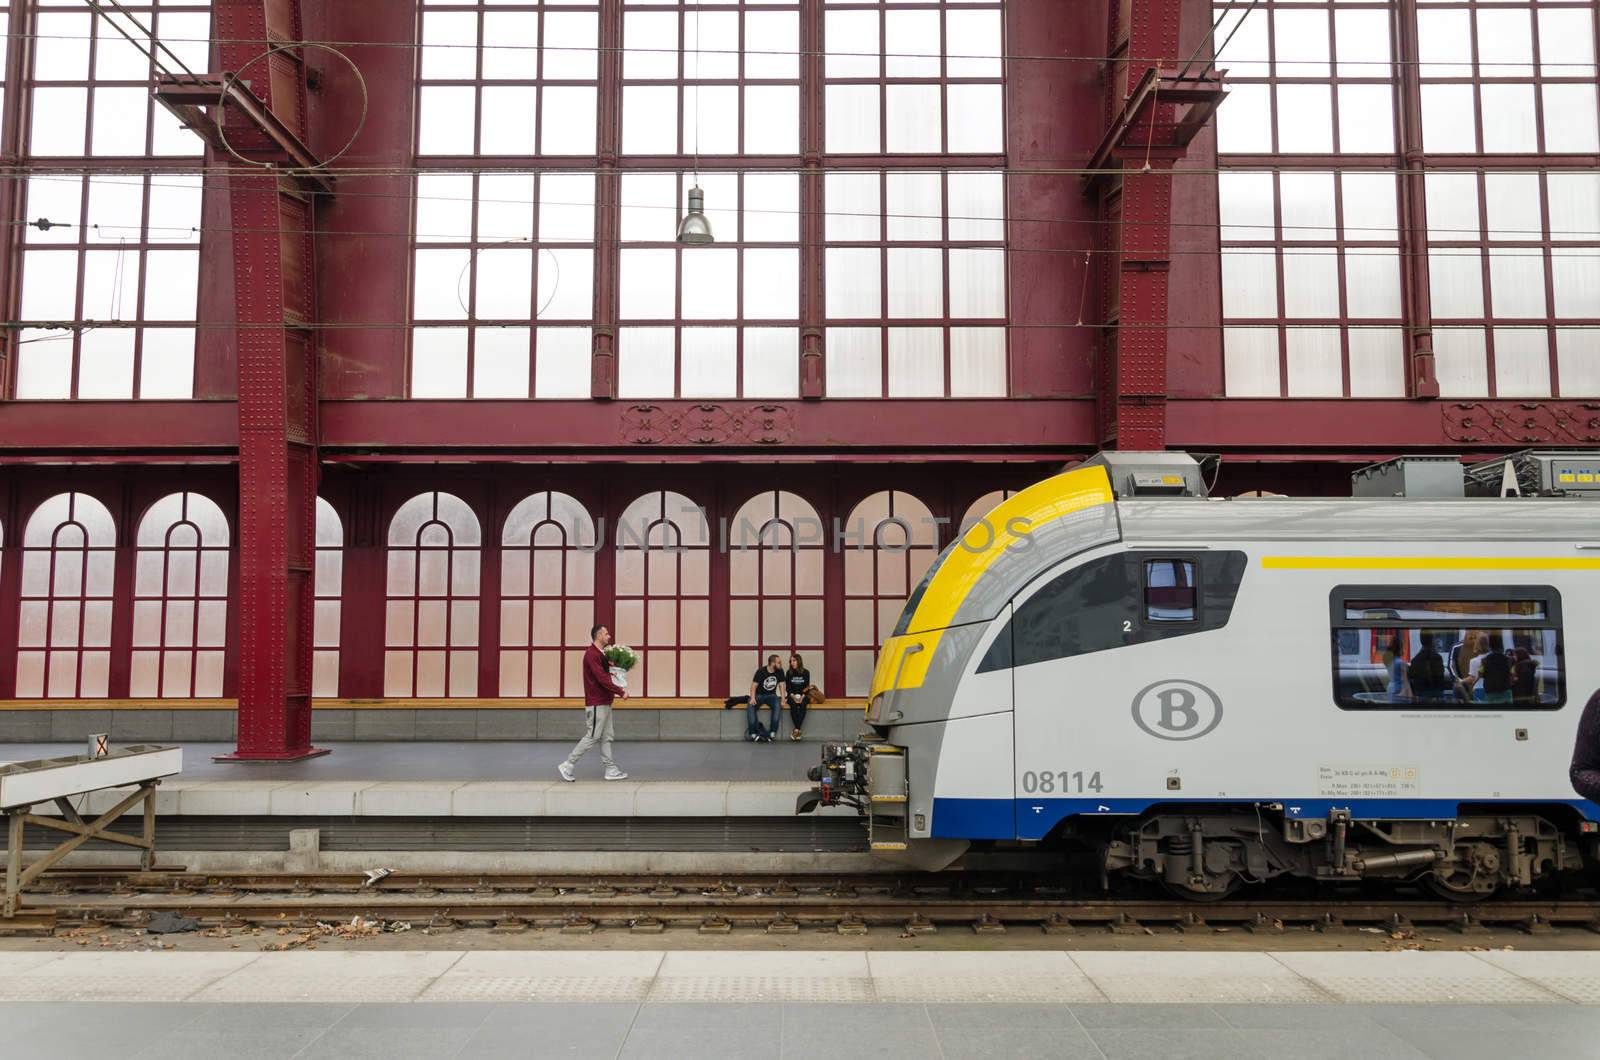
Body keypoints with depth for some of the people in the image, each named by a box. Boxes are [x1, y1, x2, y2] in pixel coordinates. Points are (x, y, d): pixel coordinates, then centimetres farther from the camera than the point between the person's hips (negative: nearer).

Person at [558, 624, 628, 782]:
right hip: (596, 703, -10)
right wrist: (620, 692, -20)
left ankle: (611, 770, 13)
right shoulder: (592, 654, -17)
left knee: (606, 737, 10)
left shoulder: (600, 654, 15)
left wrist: (618, 689, 6)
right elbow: (602, 679, -23)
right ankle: (567, 766, 2)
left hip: (604, 702, 10)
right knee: (592, 737, -6)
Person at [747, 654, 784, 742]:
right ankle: (753, 734, -32)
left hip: (771, 695, 2)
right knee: (750, 705, -32)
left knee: (777, 705, -32)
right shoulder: (761, 671, -13)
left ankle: (772, 733, -30)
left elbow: (781, 685, -1)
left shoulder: (780, 671, -3)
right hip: (759, 695, -2)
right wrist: (753, 698, -30)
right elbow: (754, 685, -15)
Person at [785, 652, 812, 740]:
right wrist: (793, 697, -14)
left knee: (802, 705, -33)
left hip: (803, 696, -1)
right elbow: (787, 687, 1)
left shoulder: (806, 672, 2)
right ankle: (798, 730, -29)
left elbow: (807, 687, 0)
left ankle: (796, 730, -37)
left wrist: (802, 697, -15)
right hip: (792, 696, 1)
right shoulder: (788, 673, 4)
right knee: (793, 705, -33)